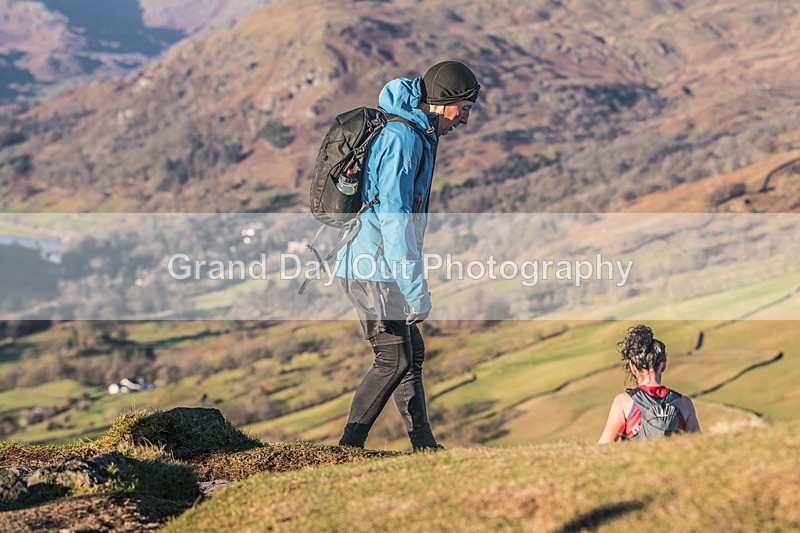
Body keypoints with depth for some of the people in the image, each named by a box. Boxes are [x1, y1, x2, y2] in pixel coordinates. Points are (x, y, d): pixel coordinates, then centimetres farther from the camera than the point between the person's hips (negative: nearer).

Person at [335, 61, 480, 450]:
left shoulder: (417, 135, 16)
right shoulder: (402, 138, -17)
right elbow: (395, 216, -23)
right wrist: (416, 289, -23)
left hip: (375, 266, 10)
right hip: (373, 269, -10)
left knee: (412, 352, 14)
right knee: (394, 361, -7)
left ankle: (424, 446, 21)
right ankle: (348, 450, -2)